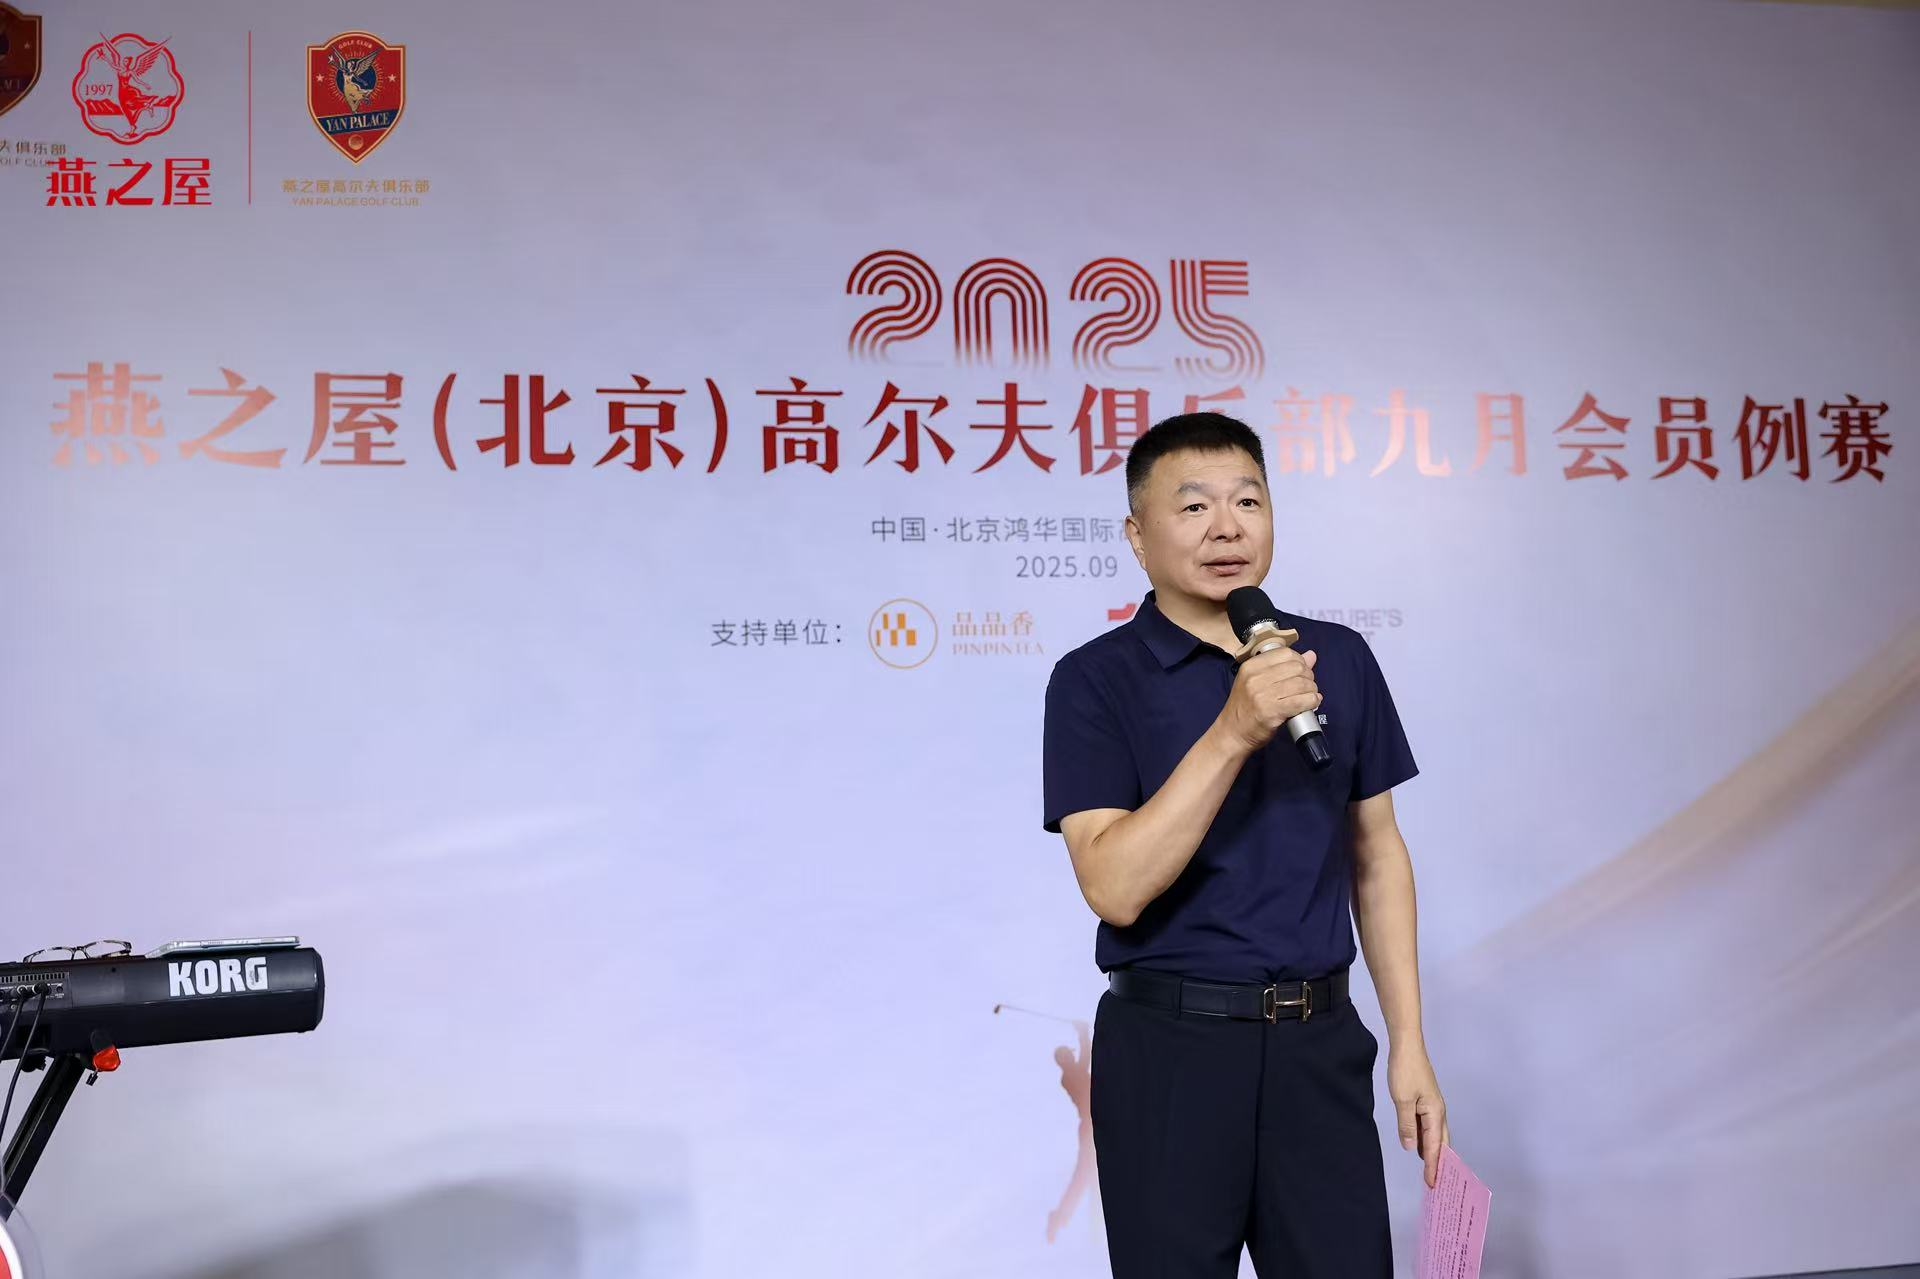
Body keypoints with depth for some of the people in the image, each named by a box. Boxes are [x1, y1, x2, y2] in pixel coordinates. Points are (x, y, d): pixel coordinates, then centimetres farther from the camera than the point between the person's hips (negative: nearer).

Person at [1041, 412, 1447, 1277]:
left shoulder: (1341, 659, 4)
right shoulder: (1095, 680, -8)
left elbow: (1376, 854, 10)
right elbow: (1115, 888, -18)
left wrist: (1408, 1042, 6)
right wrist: (1234, 732, -25)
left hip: (1320, 1042, 3)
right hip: (1171, 1047, -3)